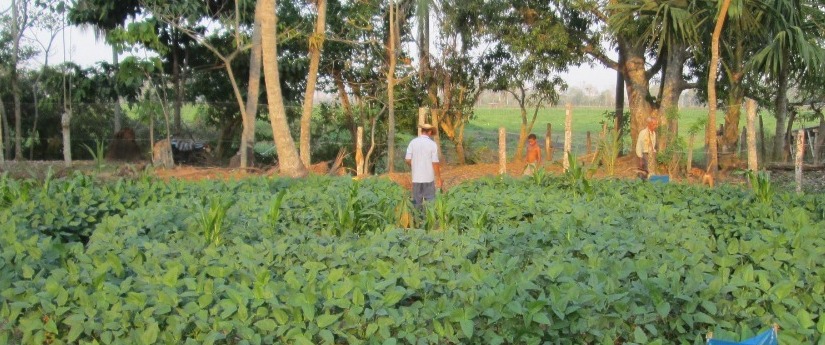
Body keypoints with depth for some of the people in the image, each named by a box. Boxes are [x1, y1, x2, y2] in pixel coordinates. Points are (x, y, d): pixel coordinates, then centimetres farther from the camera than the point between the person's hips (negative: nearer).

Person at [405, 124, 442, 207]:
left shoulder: (413, 142, -1)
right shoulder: (432, 144, -8)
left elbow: (407, 159, -2)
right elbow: (435, 163, -10)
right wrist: (439, 178, -2)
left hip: (416, 177, 3)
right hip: (428, 178, -2)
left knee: (417, 201, 10)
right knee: (430, 201, 5)